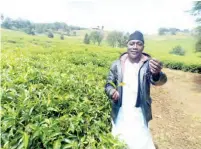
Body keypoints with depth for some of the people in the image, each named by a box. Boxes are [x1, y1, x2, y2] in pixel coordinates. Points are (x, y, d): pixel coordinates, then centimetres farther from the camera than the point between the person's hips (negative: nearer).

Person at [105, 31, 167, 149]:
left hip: (139, 114, -1)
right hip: (120, 113, 2)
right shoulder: (117, 64, -4)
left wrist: (156, 74, -49)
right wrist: (112, 92, -22)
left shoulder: (149, 64, -9)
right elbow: (108, 85, 1)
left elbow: (160, 81, -26)